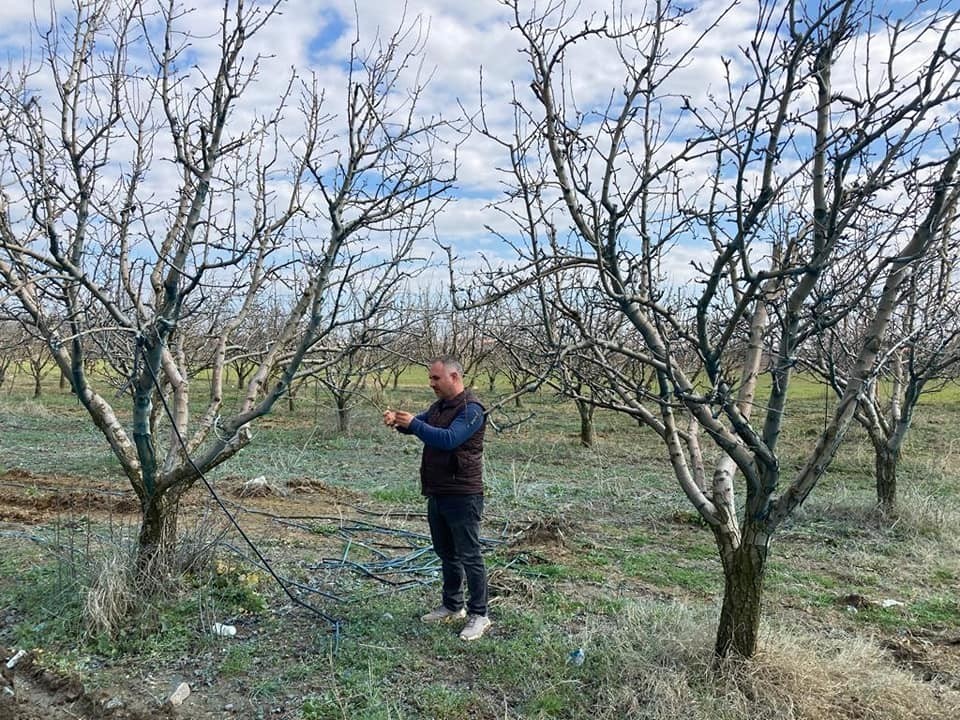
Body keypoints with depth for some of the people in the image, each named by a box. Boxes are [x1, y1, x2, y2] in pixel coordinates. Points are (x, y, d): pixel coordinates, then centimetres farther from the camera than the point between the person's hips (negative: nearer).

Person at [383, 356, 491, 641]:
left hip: (462, 495, -9)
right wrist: (397, 420, -9)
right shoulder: (439, 406, 14)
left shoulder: (471, 409, -16)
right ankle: (452, 606, 31)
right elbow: (417, 423, 13)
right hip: (437, 493, 9)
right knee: (446, 553, 18)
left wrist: (413, 423, -25)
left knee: (469, 556, -2)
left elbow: (449, 439, -27)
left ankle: (479, 615, 8)